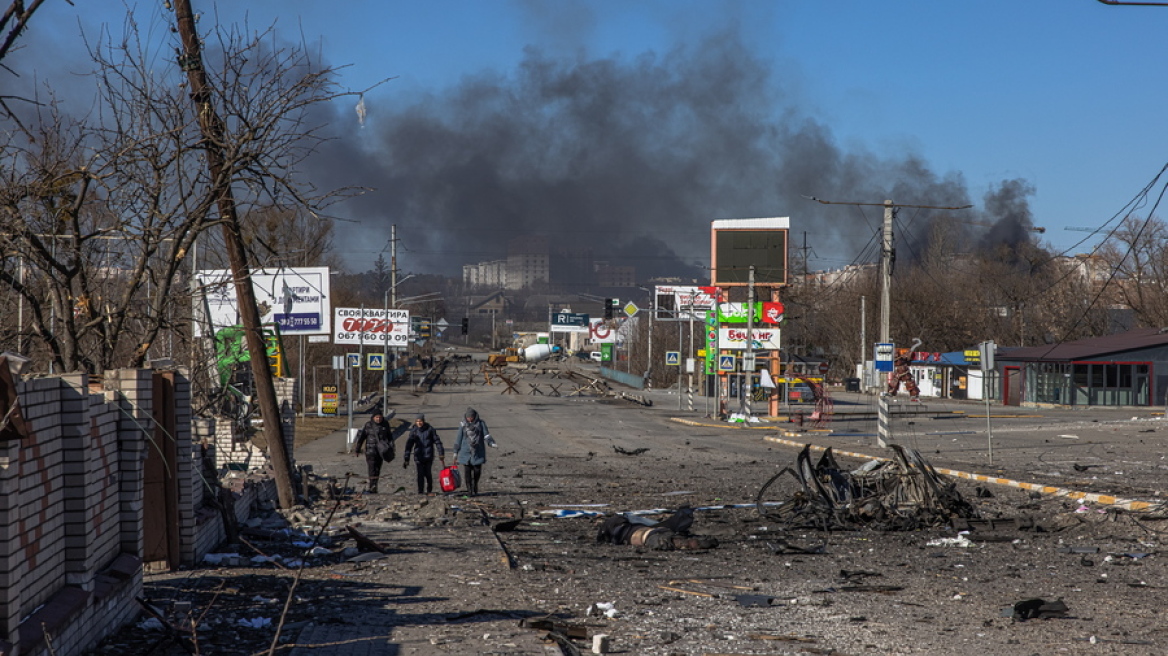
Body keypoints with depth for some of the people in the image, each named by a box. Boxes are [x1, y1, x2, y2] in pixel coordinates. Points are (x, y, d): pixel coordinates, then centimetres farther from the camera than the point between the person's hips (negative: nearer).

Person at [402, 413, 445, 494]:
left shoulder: (430, 429, -1)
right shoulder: (414, 431, 3)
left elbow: (437, 441, 4)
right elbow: (409, 444, 2)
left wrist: (441, 454, 1)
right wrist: (406, 458, -3)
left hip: (429, 455, 0)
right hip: (419, 456, 1)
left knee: (428, 473, 4)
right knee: (420, 474, -8)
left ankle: (429, 490, 22)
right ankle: (420, 491, -3)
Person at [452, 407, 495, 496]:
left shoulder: (481, 423, 3)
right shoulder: (463, 425, 4)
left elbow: (486, 435, -3)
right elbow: (459, 439, 8)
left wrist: (492, 443, -22)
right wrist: (455, 452, 10)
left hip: (478, 453, 0)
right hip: (466, 453, 0)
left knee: (477, 472, 3)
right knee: (467, 473, -6)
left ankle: (475, 490, 24)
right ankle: (470, 491, 1)